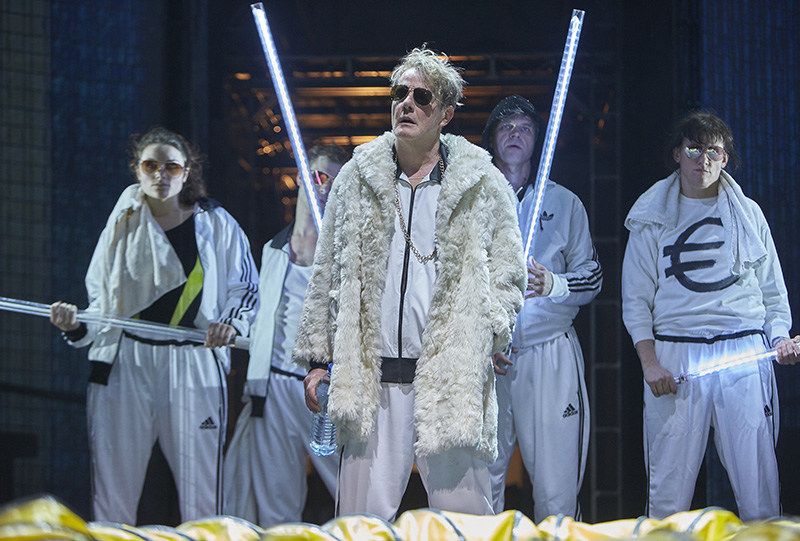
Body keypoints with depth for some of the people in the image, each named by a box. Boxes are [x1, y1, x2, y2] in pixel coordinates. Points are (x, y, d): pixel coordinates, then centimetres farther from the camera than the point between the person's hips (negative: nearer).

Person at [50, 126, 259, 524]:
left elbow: (246, 289, 14)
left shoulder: (216, 225, 8)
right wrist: (75, 325, -7)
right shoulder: (122, 227, 12)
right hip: (125, 363, 1)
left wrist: (231, 323, -5)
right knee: (113, 489, -2)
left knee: (201, 491, -6)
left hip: (194, 363, -1)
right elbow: (103, 306, 13)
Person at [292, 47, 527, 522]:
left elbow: (508, 276, 9)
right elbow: (327, 276, 16)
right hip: (372, 383, 2)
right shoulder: (356, 179, 12)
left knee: (464, 514, -1)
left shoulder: (484, 185, 5)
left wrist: (486, 332, -9)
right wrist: (317, 358, 13)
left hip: (452, 379, -2)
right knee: (363, 518, 1)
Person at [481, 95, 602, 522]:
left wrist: (554, 284, -12)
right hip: (484, 359, 1)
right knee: (480, 483, -3)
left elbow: (592, 278, 10)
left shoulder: (564, 203, 13)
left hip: (550, 356, 0)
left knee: (557, 490, -8)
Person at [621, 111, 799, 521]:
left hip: (745, 353, 1)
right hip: (675, 356, -1)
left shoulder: (748, 214, 15)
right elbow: (636, 299, 9)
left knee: (757, 478, -6)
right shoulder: (653, 219, 11)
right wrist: (649, 361, -3)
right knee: (669, 481, -5)